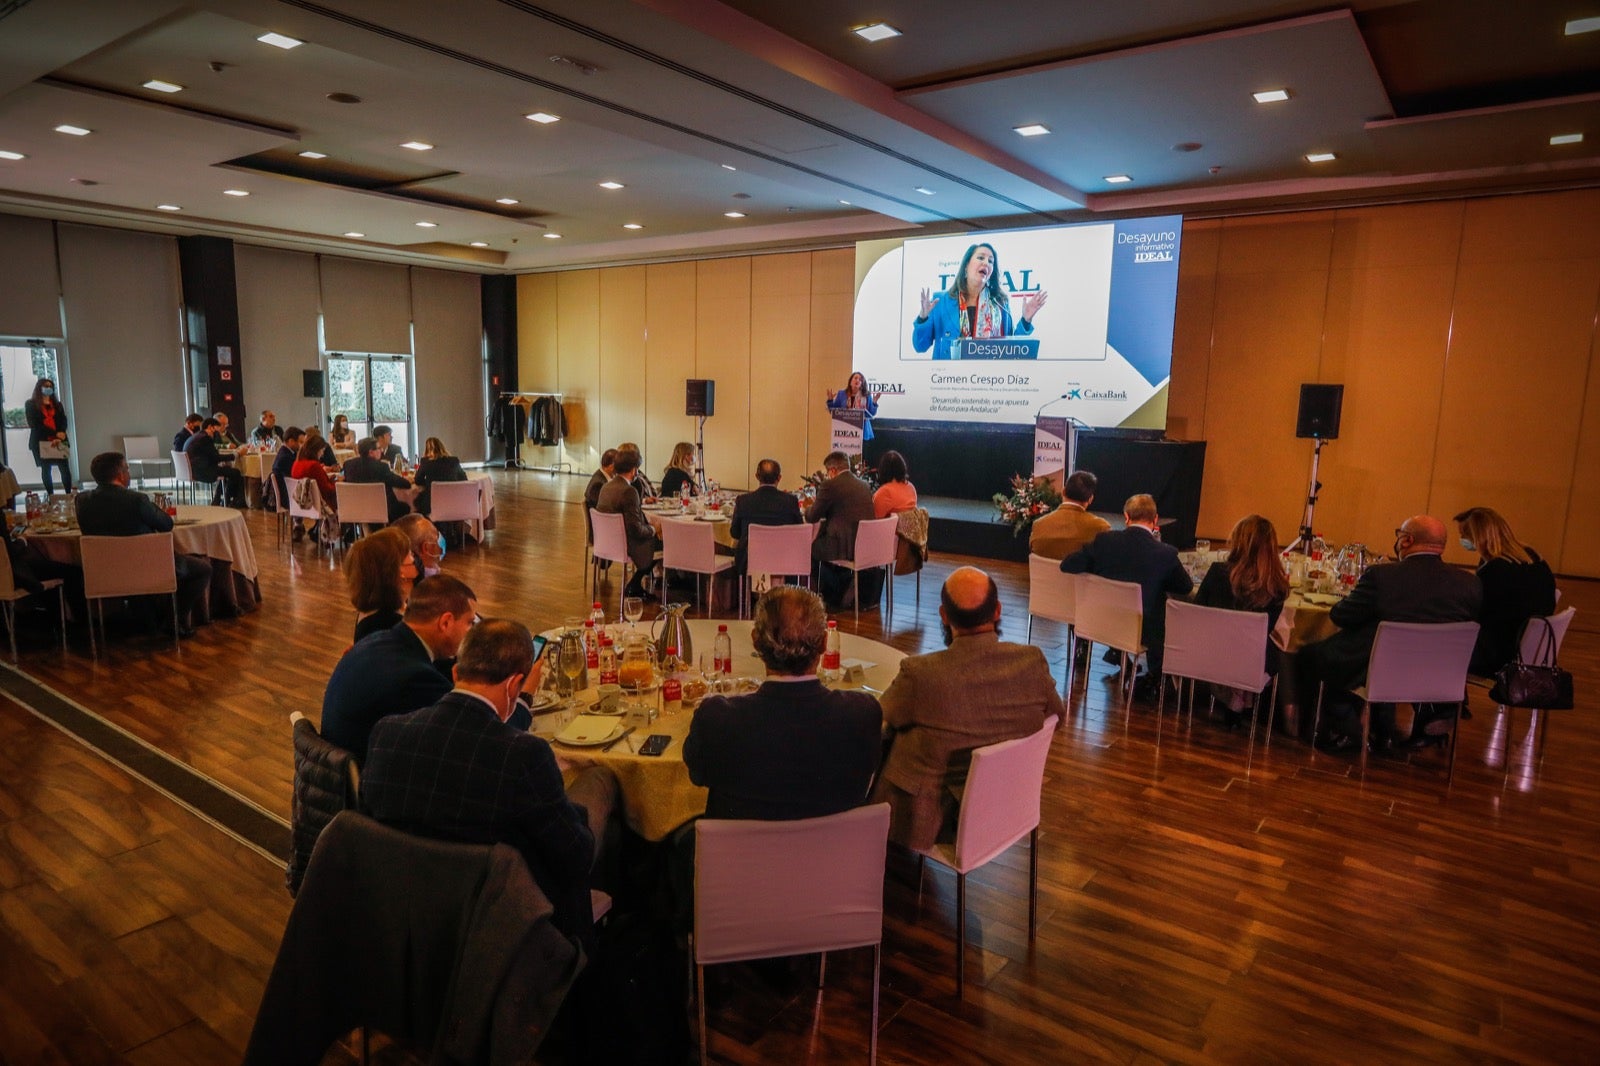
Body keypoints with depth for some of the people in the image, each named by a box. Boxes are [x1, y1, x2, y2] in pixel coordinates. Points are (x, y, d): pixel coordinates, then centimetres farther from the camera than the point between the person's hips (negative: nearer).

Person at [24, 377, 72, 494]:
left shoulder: (57, 404, 16)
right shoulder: (30, 404, 4)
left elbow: (63, 421, 7)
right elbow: (33, 424, -5)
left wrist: (61, 434, -14)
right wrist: (55, 434, -15)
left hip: (59, 441, 2)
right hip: (41, 442, -2)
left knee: (65, 468, -5)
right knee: (46, 469, 3)